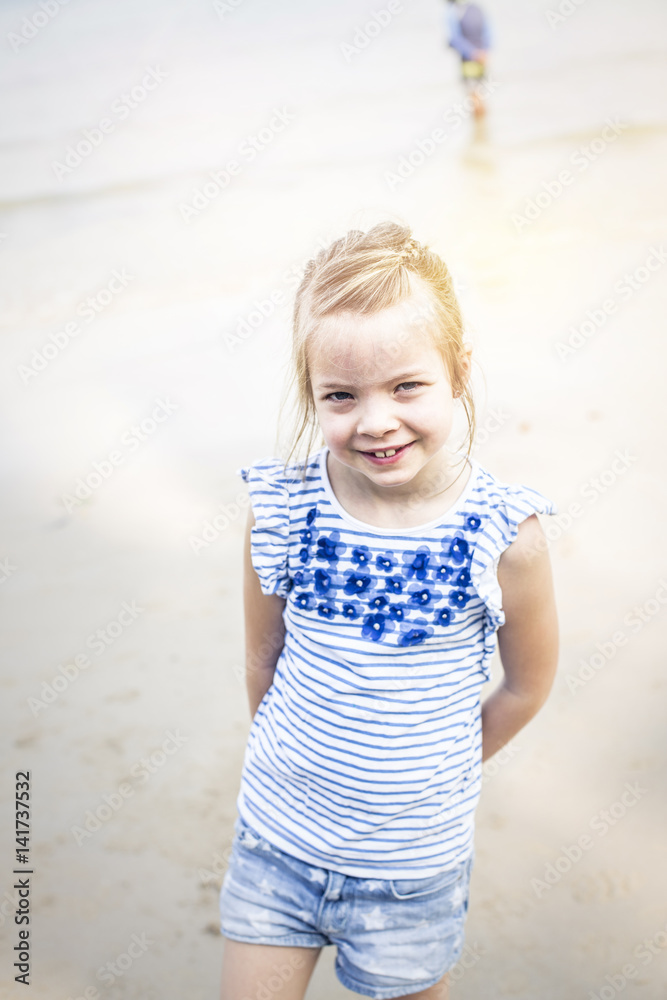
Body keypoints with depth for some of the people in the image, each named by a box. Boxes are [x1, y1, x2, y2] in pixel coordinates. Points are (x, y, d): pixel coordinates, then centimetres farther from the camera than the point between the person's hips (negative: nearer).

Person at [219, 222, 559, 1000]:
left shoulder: (504, 536, -20)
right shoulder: (280, 512, -16)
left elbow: (528, 685, -4)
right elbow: (263, 657, 0)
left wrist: (433, 771, 8)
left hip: (415, 864, -1)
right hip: (279, 838, 1)